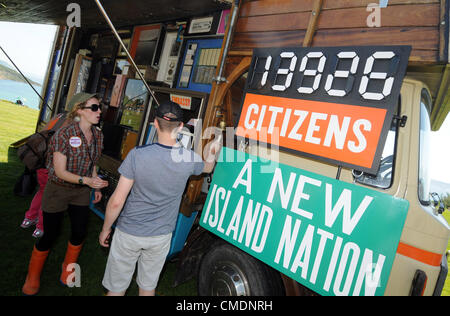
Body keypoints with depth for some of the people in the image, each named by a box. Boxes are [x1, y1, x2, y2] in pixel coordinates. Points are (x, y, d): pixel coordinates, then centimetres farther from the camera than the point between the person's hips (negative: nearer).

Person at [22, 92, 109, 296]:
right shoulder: (64, 135, -23)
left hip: (81, 192, 5)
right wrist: (86, 180, -35)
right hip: (58, 190, -5)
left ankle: (68, 268, 40)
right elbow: (60, 171, -22)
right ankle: (33, 277, 34)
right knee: (49, 235, 7)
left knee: (79, 233, 11)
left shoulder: (97, 135, -4)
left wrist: (96, 187, 9)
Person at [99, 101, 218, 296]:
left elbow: (117, 201, -17)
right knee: (148, 286, 23)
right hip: (161, 236, 2)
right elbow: (208, 167, 12)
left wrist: (105, 229, -1)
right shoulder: (189, 159, -14)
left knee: (116, 288, 19)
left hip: (129, 234, -2)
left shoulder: (137, 155, -22)